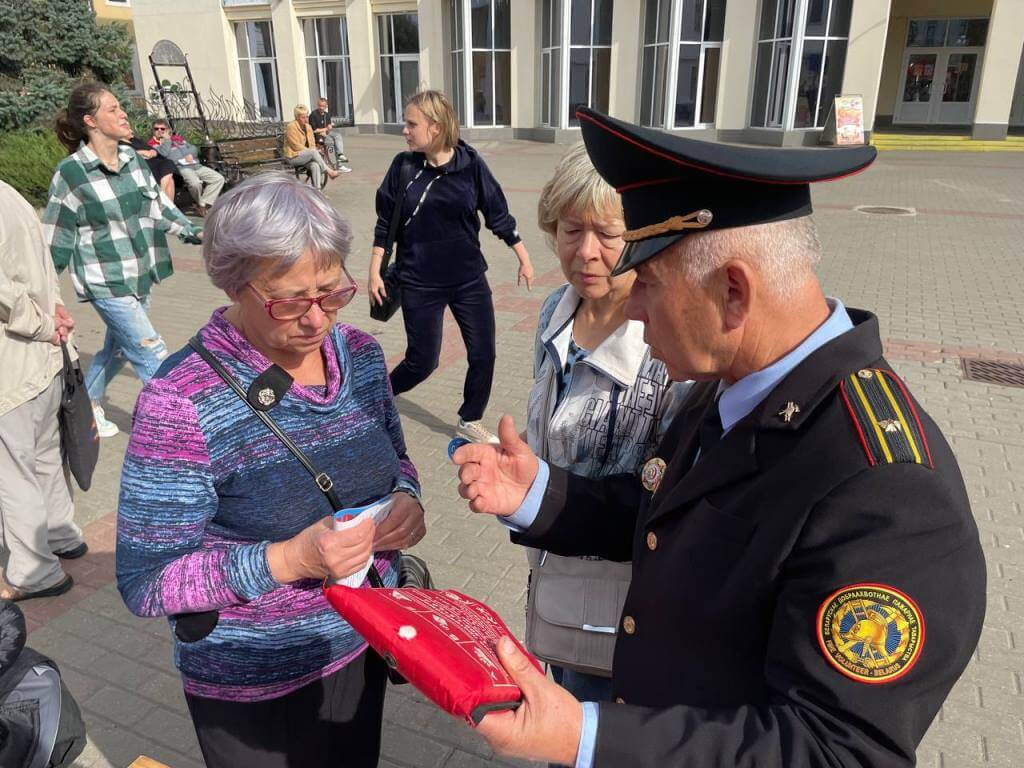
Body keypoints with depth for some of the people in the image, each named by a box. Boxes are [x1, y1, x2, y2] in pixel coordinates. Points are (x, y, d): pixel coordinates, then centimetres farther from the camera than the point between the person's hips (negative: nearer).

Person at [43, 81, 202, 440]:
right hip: (105, 281, -7)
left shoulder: (132, 159, 2)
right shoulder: (71, 173, -14)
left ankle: (87, 407, 42)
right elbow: (55, 236, -8)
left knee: (118, 347, 20)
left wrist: (192, 231, 10)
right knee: (152, 354, -8)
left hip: (142, 274, 7)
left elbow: (158, 204, 15)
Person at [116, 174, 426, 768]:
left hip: (364, 642, 5)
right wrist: (287, 559, -31)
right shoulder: (182, 400, -24)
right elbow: (146, 581, -19)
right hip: (254, 685, -5)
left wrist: (406, 499, -13)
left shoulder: (361, 353, -7)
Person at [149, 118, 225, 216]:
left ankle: (204, 205, -15)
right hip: (180, 167, -6)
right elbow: (164, 153, -10)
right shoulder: (153, 143, 11)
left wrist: (190, 154, 2)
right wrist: (167, 140, 3)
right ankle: (200, 205, -11)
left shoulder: (178, 138, 29)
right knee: (195, 182, -37)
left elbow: (194, 148, 23)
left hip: (196, 165, 7)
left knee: (219, 179, -11)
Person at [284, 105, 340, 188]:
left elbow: (312, 144, 14)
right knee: (313, 152, -32)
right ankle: (329, 171, -26)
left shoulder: (308, 127, 13)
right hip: (293, 157, -6)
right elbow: (296, 145, -14)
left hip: (308, 156, 6)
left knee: (315, 166, -28)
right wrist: (311, 151, -15)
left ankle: (317, 190, -36)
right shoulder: (291, 127, -9)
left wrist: (314, 151, -8)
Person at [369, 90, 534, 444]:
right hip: (420, 284, -1)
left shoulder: (470, 163, -8)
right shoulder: (404, 165, -6)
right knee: (422, 361, 2)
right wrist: (375, 271, 0)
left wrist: (524, 258, 5)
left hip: (469, 279, 2)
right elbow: (385, 222, 2)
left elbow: (498, 215, 1)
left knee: (483, 354, 4)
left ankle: (469, 421, 27)